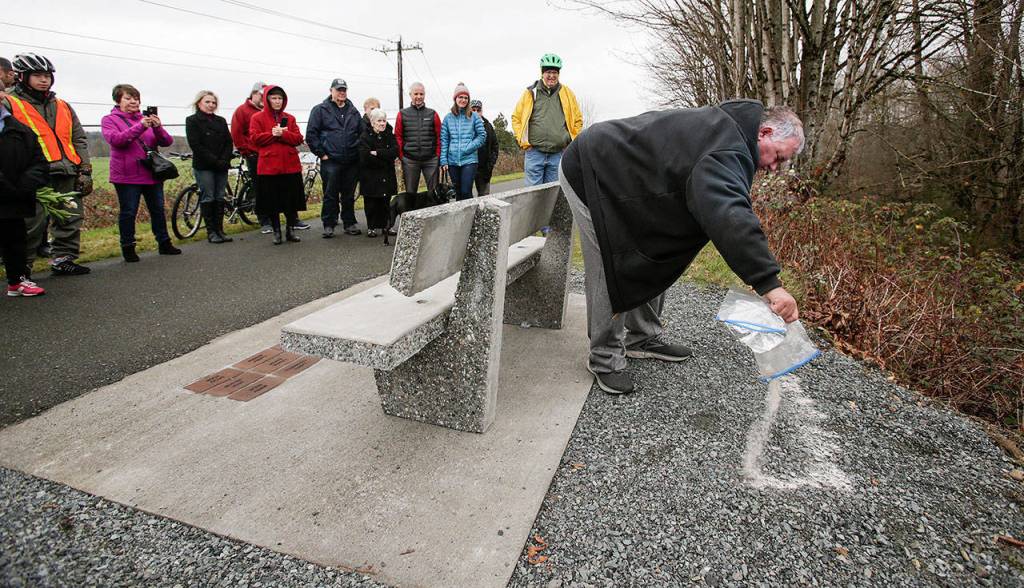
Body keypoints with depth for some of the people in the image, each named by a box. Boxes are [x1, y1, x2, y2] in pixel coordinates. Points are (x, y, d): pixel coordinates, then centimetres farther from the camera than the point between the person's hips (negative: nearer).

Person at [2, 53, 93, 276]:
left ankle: (63, 260, 17)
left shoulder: (63, 107, 21)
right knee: (33, 223, -6)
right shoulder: (9, 104, 6)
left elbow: (79, 139, 19)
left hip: (66, 174, 5)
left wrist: (85, 170, 9)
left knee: (70, 219, 6)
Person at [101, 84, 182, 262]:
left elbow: (167, 141, 2)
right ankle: (128, 247, 10)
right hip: (127, 176, -4)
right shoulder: (109, 120, 2)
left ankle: (164, 243, 22)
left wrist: (157, 127, -19)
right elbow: (115, 139, -19)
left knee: (158, 210, 11)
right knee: (128, 212, 0)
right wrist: (140, 126, -29)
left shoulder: (147, 118, 12)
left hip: (152, 173, 4)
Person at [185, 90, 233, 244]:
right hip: (203, 167, -4)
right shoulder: (192, 121, 1)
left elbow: (229, 143, 7)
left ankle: (219, 230, 10)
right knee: (207, 198, -3)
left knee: (220, 198, 5)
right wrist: (215, 161, -15)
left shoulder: (221, 121, 15)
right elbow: (195, 145, -9)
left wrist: (224, 160, -8)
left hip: (221, 166, 4)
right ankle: (211, 231, 2)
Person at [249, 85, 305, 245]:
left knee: (292, 201, 6)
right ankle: (276, 232, 16)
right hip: (269, 165, -2)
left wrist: (283, 134, -14)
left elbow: (298, 139, 1)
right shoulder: (258, 118, 5)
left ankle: (290, 230, 20)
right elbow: (254, 138, -6)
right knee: (272, 202, 3)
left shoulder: (290, 118, 12)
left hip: (290, 165, 2)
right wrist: (272, 134, -15)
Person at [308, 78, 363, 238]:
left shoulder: (353, 111, 15)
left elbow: (362, 133, 18)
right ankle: (328, 225, 9)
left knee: (349, 195, 10)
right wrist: (321, 153, -7)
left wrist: (360, 152, 7)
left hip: (352, 162, 4)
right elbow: (311, 134, -2)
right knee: (330, 195, 0)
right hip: (330, 161, -3)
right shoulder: (320, 110, 2)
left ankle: (350, 223, 19)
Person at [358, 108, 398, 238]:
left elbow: (395, 152, -9)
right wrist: (385, 159, -12)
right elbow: (365, 158, -17)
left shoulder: (390, 135, 8)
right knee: (371, 203, 1)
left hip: (387, 177, 3)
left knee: (386, 201, 7)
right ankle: (371, 227, 11)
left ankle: (386, 225, 17)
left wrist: (377, 153, -17)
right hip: (370, 177, -3)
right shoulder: (365, 137, -5)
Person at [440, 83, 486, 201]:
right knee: (458, 192, 9)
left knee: (466, 192, -11)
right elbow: (443, 140, 6)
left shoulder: (474, 116, 4)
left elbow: (482, 135, 2)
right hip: (452, 161, 2)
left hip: (469, 160, -2)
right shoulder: (448, 117, 8)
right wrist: (443, 161, -2)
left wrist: (469, 148, -10)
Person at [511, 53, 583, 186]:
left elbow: (578, 120, 15)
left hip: (558, 154, 2)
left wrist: (571, 142, 7)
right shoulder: (531, 93, 4)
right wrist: (523, 140, 1)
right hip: (535, 152, -1)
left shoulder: (567, 93, 8)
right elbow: (516, 118, 10)